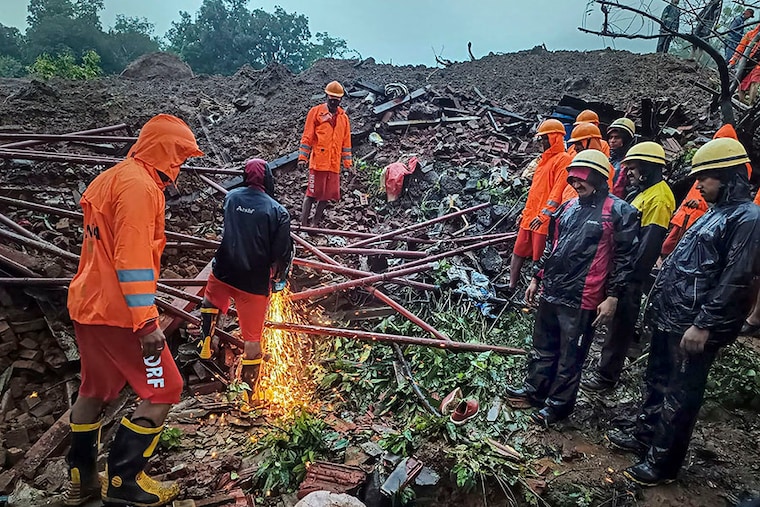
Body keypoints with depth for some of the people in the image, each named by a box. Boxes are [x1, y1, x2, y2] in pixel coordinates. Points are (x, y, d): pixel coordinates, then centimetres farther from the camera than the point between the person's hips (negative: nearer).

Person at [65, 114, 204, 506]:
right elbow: (133, 260, -25)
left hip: (88, 305, 10)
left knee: (95, 390, 21)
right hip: (118, 311, -10)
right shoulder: (139, 185, -17)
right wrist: (147, 322, -24)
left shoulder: (112, 177, 14)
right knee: (163, 390, 1)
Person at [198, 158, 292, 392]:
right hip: (255, 282, -3)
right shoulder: (278, 211, -13)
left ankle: (206, 344, 34)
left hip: (223, 273, 3)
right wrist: (277, 276, 6)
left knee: (210, 302, 36)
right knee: (253, 337, 9)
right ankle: (248, 388, 20)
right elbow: (281, 254, -12)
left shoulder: (231, 197, -1)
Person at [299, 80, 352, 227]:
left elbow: (346, 141, 16)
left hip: (334, 164, 5)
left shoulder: (343, 117, 14)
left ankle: (315, 224, 17)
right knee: (312, 193, -5)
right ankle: (303, 225, -1)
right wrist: (302, 157, -7)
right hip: (318, 162, -4)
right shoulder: (316, 111, 2)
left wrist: (348, 163, 12)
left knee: (327, 195, 6)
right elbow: (307, 136, 0)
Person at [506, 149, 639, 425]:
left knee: (570, 356, 7)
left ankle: (558, 404, 23)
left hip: (582, 300, -6)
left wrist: (612, 297, -12)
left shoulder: (620, 212, -9)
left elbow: (624, 258, -9)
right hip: (551, 292, 7)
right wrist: (536, 278, 18)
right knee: (542, 346, 19)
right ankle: (534, 390, 36)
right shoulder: (568, 207, 11)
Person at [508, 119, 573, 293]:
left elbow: (559, 190, -19)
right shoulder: (545, 159, 20)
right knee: (518, 252, 13)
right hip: (530, 217, 9)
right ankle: (511, 286, 23)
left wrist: (544, 214, -23)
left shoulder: (564, 159, -10)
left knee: (540, 258, -4)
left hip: (544, 220, -9)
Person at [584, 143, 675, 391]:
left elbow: (650, 243, -24)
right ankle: (607, 364, 36)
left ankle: (607, 373, 9)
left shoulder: (658, 197, -18)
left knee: (620, 323, -1)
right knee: (618, 320, 21)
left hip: (631, 274, -10)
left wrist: (631, 275, -24)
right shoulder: (646, 193, 15)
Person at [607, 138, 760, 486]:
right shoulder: (714, 213, 16)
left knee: (680, 395, 3)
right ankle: (644, 435, 37)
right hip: (669, 317, 9)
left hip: (694, 327, -9)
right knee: (657, 380, 21)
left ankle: (662, 463, 16)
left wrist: (704, 325, -22)